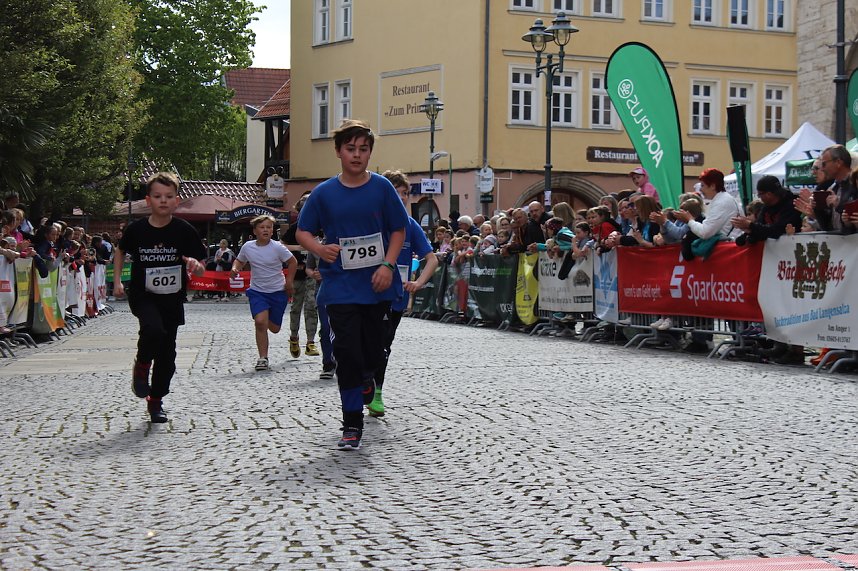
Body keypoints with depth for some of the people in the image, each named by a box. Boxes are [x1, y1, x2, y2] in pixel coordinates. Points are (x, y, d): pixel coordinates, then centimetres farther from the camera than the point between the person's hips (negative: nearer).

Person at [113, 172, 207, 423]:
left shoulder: (185, 231, -7)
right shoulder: (136, 229, -5)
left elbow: (201, 270, -3)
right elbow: (120, 251, 16)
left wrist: (195, 265, -25)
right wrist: (117, 280, 8)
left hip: (172, 299, 2)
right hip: (142, 296, -1)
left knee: (167, 353, 5)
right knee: (154, 329, -31)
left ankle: (156, 401, 24)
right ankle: (141, 367, -2)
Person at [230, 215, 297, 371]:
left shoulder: (277, 247, -12)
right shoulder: (247, 247, -5)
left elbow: (292, 262, 0)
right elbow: (239, 261, 14)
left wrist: (289, 281, -6)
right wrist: (234, 269, -7)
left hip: (278, 291, -1)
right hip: (257, 291, 1)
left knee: (274, 328, 8)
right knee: (260, 322, -21)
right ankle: (263, 358, -10)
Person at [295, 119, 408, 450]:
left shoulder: (382, 187, 1)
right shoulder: (324, 193, 1)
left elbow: (399, 230, 5)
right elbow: (302, 232, 7)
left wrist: (387, 265, -10)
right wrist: (319, 249, -15)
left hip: (377, 284, 1)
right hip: (340, 287, -1)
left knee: (373, 348, 9)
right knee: (347, 351, -7)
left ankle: (367, 376, 47)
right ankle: (352, 425, 1)